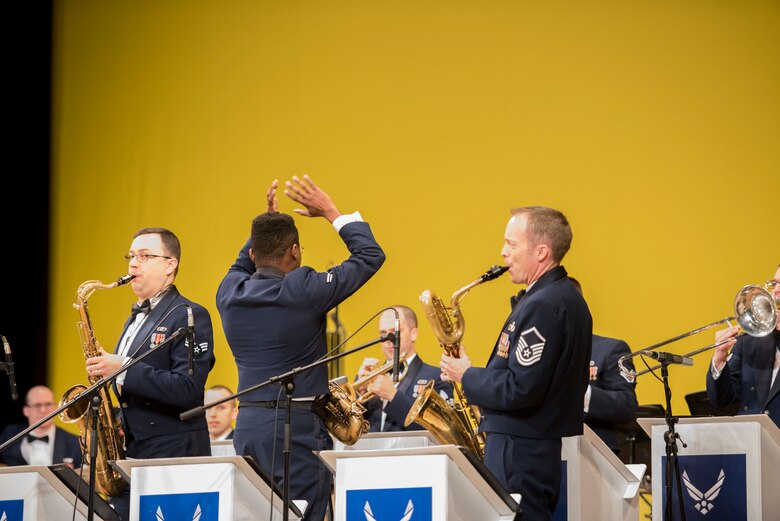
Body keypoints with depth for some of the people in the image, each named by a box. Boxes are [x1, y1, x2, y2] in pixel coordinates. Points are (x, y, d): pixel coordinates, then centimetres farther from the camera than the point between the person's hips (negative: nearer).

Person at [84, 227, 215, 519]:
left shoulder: (189, 316, -8)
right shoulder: (136, 319, 20)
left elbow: (187, 390, -20)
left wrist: (123, 370, -22)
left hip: (173, 455, -8)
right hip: (129, 455, 8)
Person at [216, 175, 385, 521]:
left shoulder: (230, 293, 5)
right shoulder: (303, 291, -11)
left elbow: (244, 266, 32)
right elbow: (370, 255, -1)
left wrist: (267, 220, 27)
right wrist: (332, 213, 7)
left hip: (247, 424, 6)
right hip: (297, 426, -6)